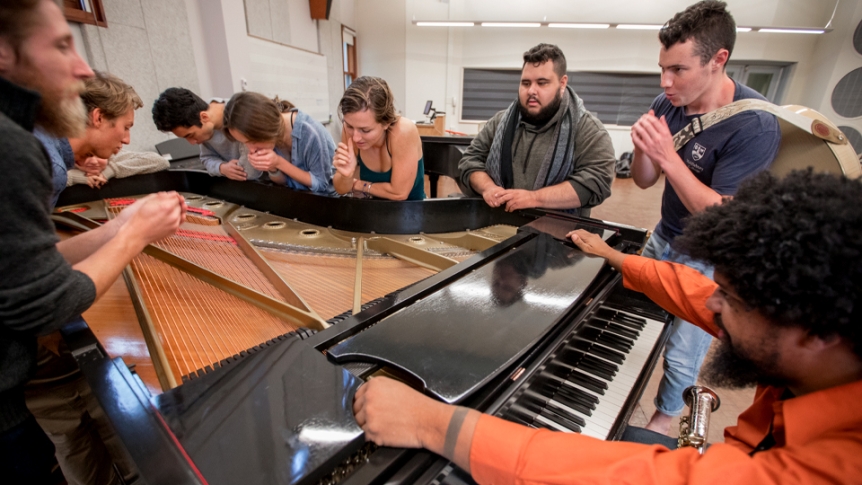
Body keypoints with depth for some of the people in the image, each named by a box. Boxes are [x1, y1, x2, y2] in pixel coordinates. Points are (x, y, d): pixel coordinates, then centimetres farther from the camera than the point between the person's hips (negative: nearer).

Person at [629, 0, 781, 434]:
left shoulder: (756, 125, -25)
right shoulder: (667, 105, -9)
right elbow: (643, 181, -3)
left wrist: (668, 157, -34)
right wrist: (643, 149, -24)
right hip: (663, 240, 5)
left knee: (682, 354, 8)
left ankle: (665, 415, 37)